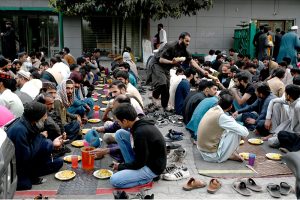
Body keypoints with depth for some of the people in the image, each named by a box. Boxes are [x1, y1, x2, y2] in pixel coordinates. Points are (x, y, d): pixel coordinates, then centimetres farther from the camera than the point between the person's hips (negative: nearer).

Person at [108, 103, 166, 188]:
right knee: (119, 134, 2)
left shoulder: (141, 133, -31)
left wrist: (120, 166, -5)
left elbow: (139, 164, -22)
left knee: (114, 181, -18)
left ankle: (146, 178, -1)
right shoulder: (141, 123, -3)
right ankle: (130, 169, 7)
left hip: (153, 168, -9)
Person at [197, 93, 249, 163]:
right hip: (212, 155, -8)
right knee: (236, 132, -8)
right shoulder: (222, 116, -23)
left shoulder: (212, 110, 0)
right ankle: (229, 155, 7)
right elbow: (245, 133, -21)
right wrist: (244, 128, 0)